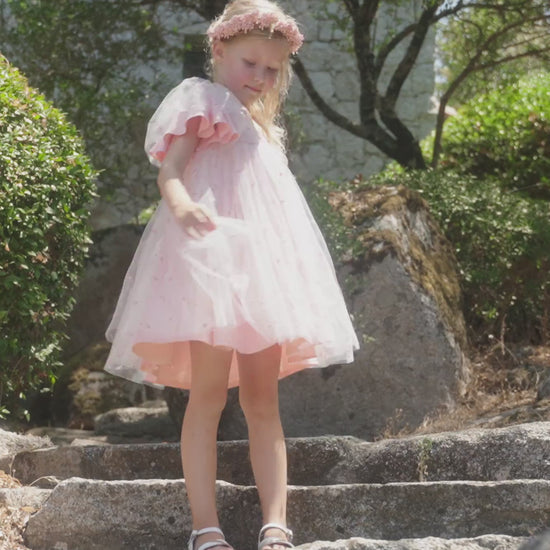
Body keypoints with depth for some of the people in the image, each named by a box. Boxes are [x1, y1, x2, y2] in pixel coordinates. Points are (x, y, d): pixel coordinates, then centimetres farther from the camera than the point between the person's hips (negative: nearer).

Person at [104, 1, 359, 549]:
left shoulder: (260, 125, 28)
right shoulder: (202, 99, 5)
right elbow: (170, 168, -10)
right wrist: (180, 203, -32)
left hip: (261, 264, 8)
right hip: (211, 256, -8)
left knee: (263, 398, 1)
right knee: (209, 390, -12)